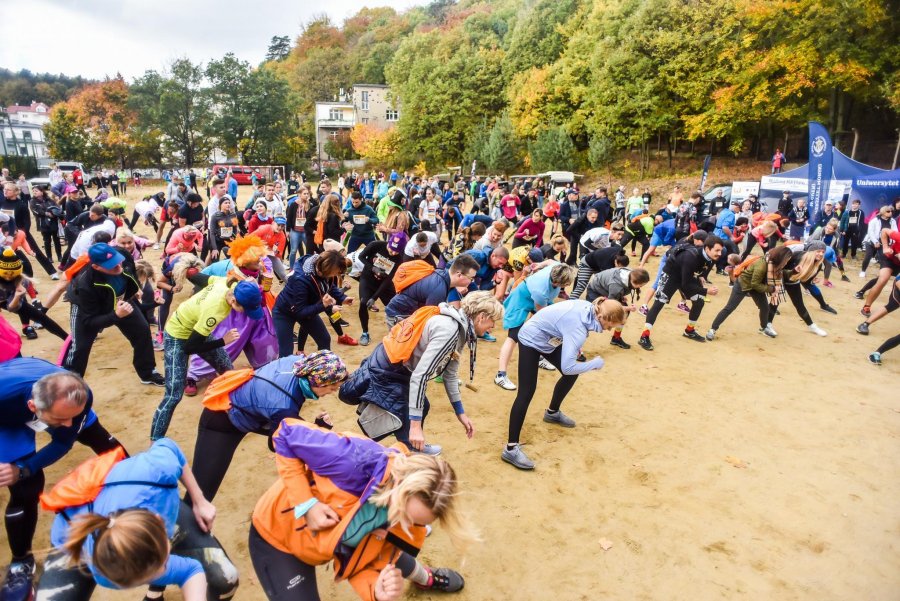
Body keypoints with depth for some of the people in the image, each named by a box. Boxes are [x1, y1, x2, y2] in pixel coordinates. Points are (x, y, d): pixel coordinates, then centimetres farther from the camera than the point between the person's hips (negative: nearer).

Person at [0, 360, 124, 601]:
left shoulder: (79, 397, -39)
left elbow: (63, 442, -23)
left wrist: (23, 469, -35)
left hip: (56, 405, 3)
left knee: (111, 450, 8)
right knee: (25, 488, -16)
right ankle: (21, 563, 10)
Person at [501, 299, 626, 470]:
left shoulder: (589, 308, -11)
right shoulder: (578, 328, -36)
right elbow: (567, 367, -38)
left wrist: (573, 346, 2)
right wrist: (595, 363, -23)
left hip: (547, 338, 9)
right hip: (531, 340, -9)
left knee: (572, 373, 15)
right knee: (526, 392, -16)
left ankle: (552, 413, 39)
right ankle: (511, 449, -15)